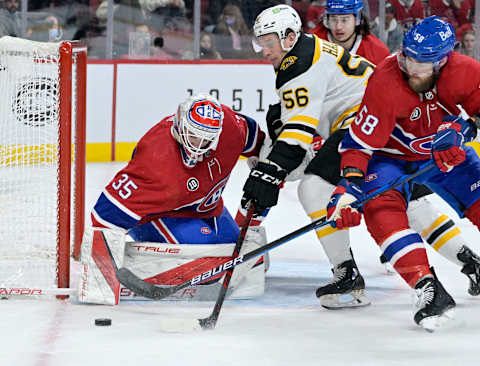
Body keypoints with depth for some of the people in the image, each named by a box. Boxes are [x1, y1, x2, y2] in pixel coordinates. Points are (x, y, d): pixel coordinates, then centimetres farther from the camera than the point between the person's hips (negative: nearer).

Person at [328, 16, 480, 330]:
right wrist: (349, 186, -41)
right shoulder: (385, 83, -32)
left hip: (444, 153, 3)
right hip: (391, 156, -3)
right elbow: (360, 142, -30)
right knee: (380, 206, -29)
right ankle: (428, 289, -37)